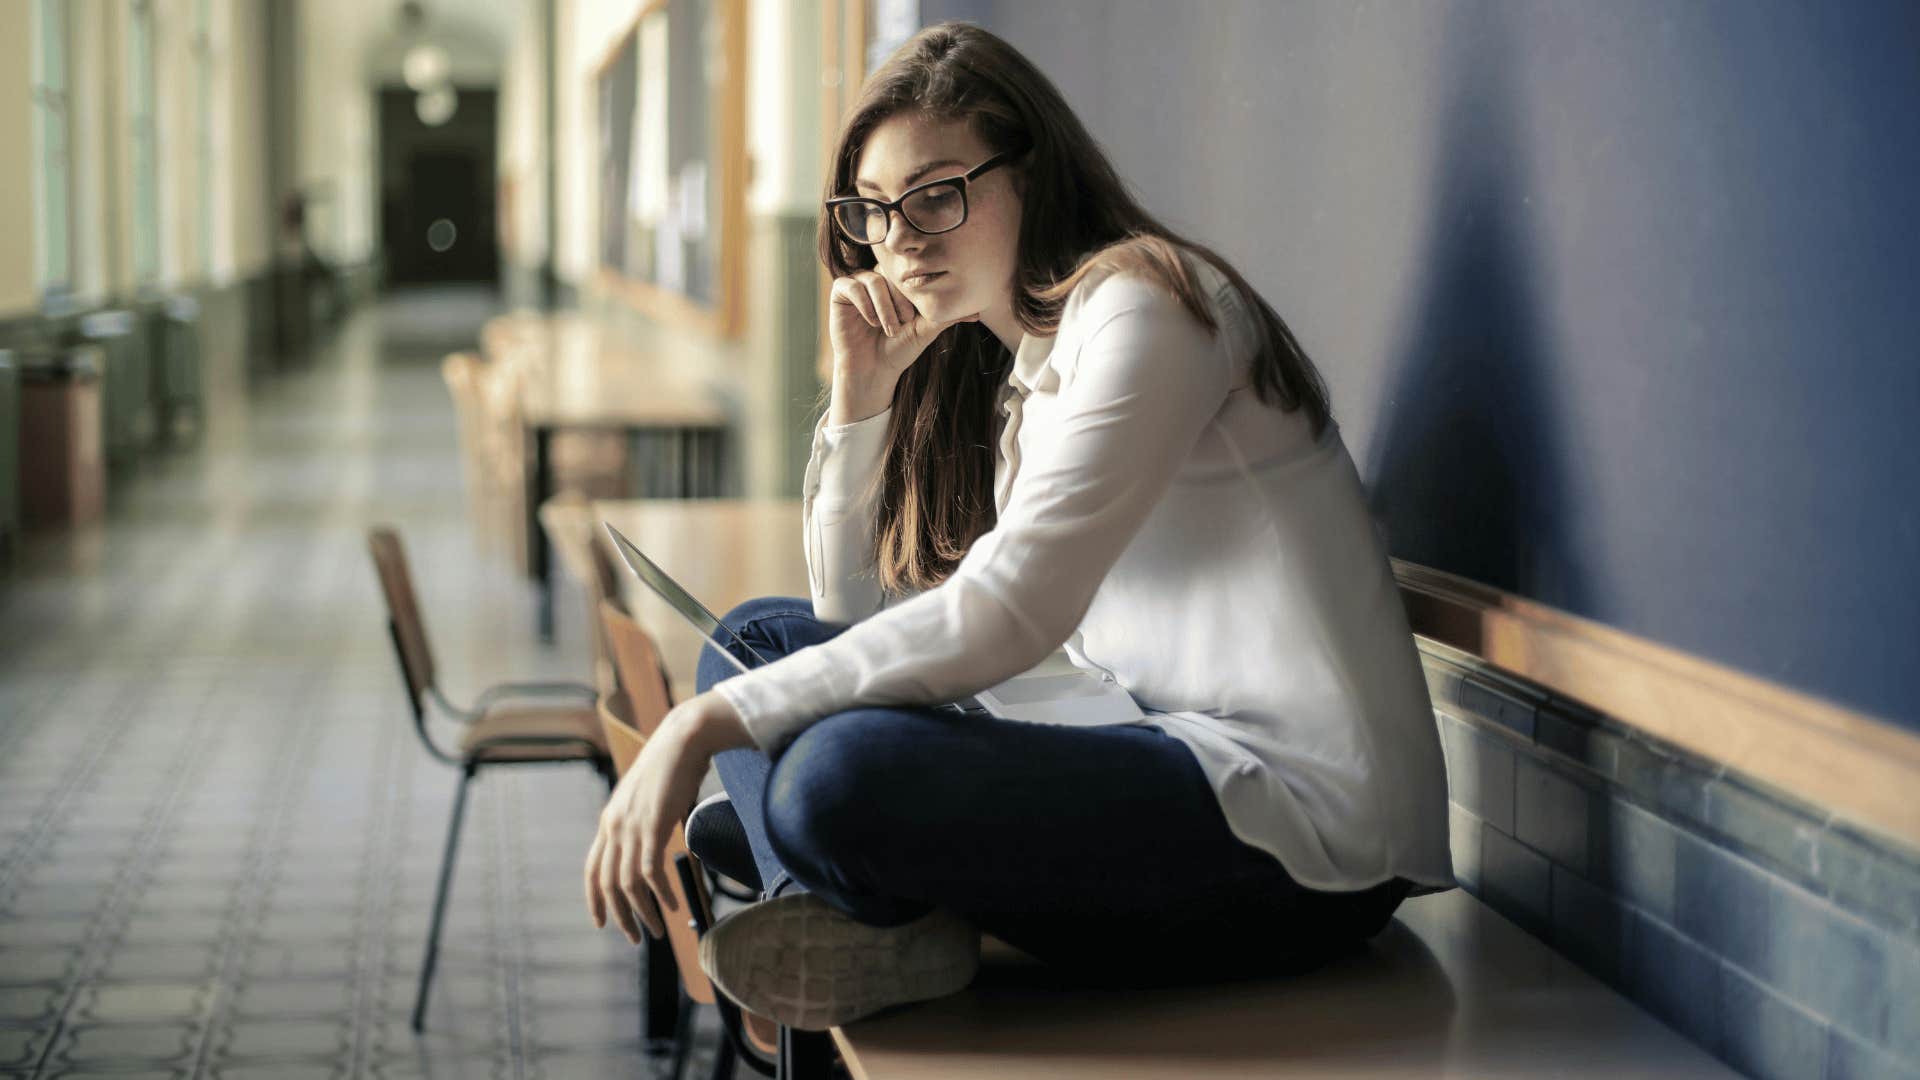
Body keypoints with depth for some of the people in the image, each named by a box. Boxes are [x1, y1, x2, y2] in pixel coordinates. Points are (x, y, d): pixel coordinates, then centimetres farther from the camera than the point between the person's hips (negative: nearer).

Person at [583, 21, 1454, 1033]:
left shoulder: (1142, 305, -11)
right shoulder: (1011, 369, 18)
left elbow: (1004, 615, -22)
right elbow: (855, 614, 20)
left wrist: (707, 724, -22)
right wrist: (861, 391, 6)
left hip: (1303, 825, -10)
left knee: (842, 770, -32)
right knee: (758, 636, 11)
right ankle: (856, 922, -13)